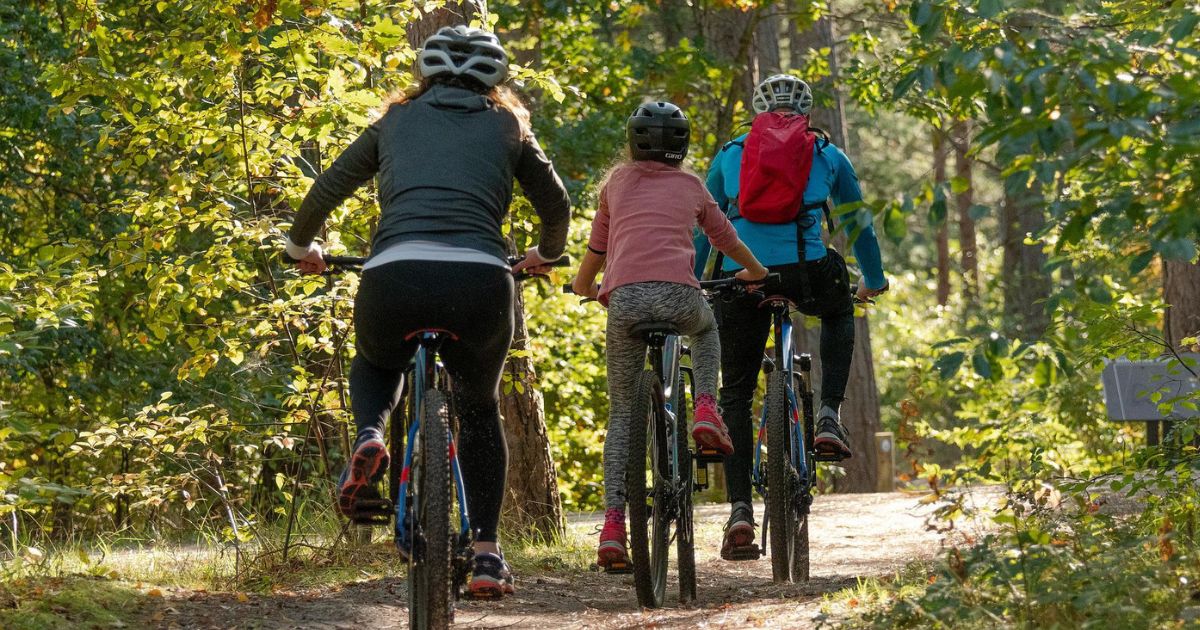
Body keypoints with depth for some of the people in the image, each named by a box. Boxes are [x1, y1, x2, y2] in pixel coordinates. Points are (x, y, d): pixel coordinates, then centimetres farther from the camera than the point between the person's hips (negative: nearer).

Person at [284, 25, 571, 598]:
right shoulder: (506, 127, 23)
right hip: (480, 281, 0)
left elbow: (327, 190, 27)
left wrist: (301, 246, 46)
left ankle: (369, 437, 1)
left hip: (394, 275, 0)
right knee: (480, 409, 26)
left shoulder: (397, 121, 24)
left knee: (374, 364, 34)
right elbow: (556, 205, 33)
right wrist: (545, 255, 54)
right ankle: (486, 553, 16)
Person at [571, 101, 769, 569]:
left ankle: (612, 523, -2)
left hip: (624, 297, 0)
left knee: (621, 413, 12)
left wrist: (583, 285, 51)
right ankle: (706, 408, 13)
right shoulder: (690, 185, 22)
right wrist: (755, 271, 56)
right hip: (677, 293, 0)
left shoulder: (617, 181, 22)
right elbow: (725, 238, 36)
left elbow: (596, 247, 30)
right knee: (706, 329, 39)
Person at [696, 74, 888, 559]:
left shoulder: (730, 155, 21)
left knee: (735, 395, 12)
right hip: (807, 272, 0)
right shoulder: (827, 156, 20)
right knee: (839, 314, 35)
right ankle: (829, 416, 17)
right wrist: (874, 280, 43)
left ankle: (740, 509, -1)